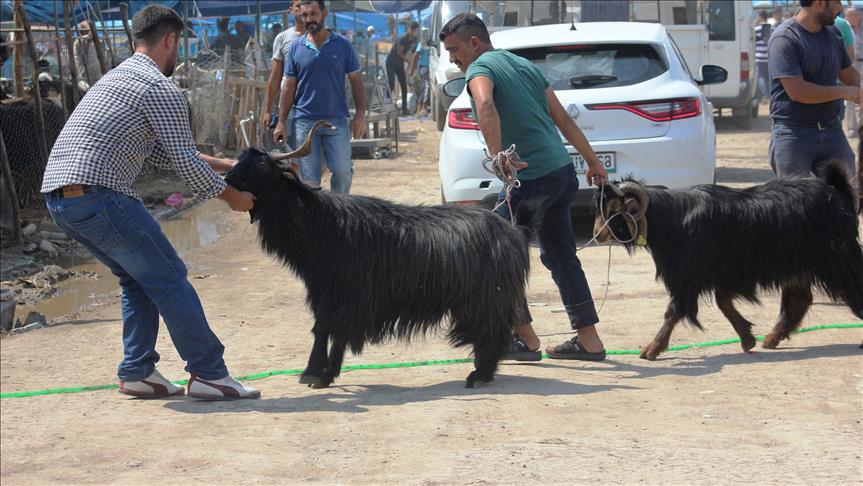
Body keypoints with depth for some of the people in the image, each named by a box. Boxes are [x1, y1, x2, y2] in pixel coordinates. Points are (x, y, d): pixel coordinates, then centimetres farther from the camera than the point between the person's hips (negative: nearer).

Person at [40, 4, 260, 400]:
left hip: (56, 197, 9)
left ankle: (137, 372, 18)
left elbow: (163, 151, 30)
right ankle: (209, 374, 1)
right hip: (99, 196, -9)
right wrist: (231, 196, 9)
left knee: (137, 278, 20)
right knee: (168, 278, -1)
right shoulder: (160, 89, -5)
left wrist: (222, 164, 31)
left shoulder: (117, 78, 25)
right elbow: (185, 163, -6)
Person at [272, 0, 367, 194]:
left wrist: (360, 115, -4)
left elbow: (356, 81, 5)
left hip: (337, 120, -1)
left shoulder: (342, 45, 2)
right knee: (308, 177, 2)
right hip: (305, 121, 1)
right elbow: (289, 87, 9)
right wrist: (281, 122, 4)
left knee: (342, 170, -7)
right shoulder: (296, 48, 6)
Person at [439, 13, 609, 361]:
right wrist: (593, 162, 24)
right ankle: (589, 340, 18)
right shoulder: (524, 65, 19)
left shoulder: (480, 69, -6)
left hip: (531, 178, -9)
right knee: (561, 256, 17)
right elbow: (564, 120, 20)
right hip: (563, 172, 9)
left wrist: (497, 156, -35)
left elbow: (485, 105, -30)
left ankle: (526, 339, 3)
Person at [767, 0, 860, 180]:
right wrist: (844, 92, -13)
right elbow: (797, 91, -21)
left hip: (832, 131, 6)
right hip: (794, 134, -6)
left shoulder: (833, 34, 9)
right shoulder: (784, 39, -14)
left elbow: (850, 75, 22)